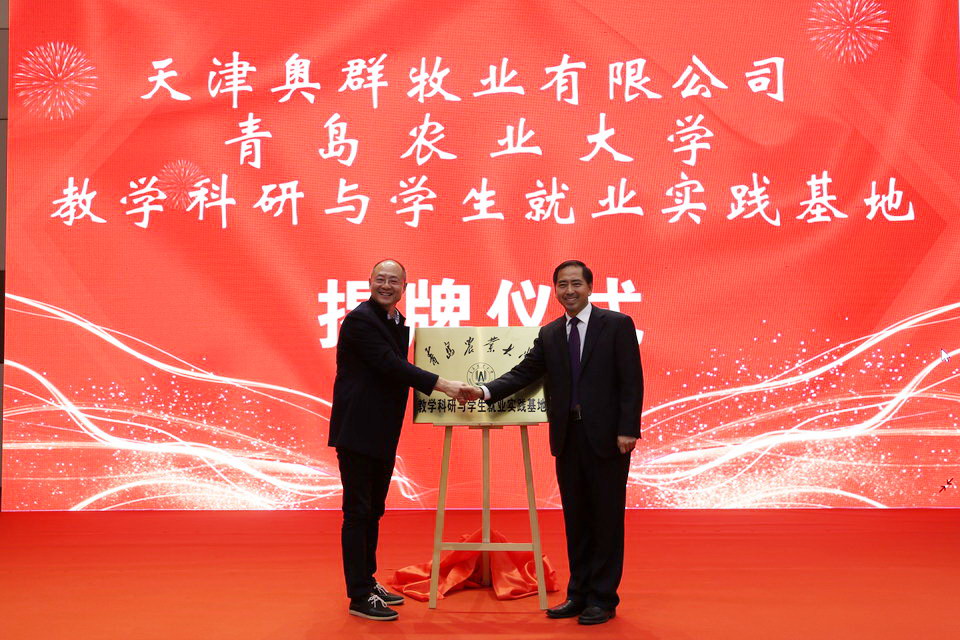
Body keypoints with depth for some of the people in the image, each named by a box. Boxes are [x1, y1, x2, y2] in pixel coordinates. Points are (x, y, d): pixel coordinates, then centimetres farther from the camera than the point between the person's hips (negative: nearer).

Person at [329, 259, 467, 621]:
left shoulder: (398, 323, 14)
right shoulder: (360, 319, -14)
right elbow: (390, 365, -23)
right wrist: (441, 384, -25)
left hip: (382, 434, 9)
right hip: (358, 431, -9)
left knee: (373, 510, 16)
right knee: (358, 512, -3)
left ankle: (368, 581, 28)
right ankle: (359, 596, 3)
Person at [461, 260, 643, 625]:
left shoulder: (617, 325, -2)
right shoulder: (549, 335, 11)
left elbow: (632, 380, -6)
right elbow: (523, 373, 5)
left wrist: (628, 430, -13)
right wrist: (485, 391, -10)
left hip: (607, 436, -5)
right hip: (567, 437, 5)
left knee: (606, 518, 3)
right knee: (575, 519, 11)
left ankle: (603, 598, 13)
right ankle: (579, 594, 21)